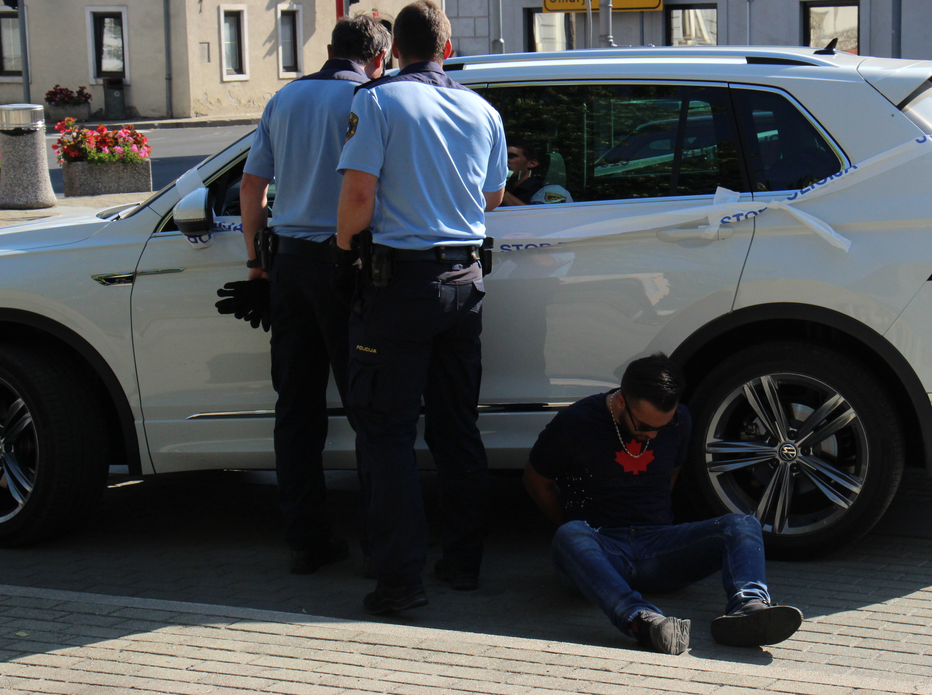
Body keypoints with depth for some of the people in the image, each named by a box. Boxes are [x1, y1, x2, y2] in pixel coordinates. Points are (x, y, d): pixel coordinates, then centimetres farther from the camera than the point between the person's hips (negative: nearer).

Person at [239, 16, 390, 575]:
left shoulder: (286, 98, 13)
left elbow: (252, 183, 13)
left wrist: (256, 256, 20)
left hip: (290, 261, 5)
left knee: (296, 404, 9)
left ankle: (306, 539, 11)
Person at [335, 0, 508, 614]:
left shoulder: (378, 102, -7)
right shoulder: (483, 111, 8)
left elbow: (358, 197, -15)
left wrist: (345, 247, 3)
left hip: (401, 277, -5)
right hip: (465, 278, 5)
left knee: (389, 431, -1)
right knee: (458, 427, 15)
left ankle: (403, 576, -5)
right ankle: (464, 562, 21)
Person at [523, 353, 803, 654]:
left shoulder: (679, 420, 6)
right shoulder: (575, 423, -7)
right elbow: (536, 482, 8)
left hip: (659, 548, 4)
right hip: (601, 550, -4)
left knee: (743, 525, -21)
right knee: (570, 537, -40)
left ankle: (748, 607, -52)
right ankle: (640, 619, -64)